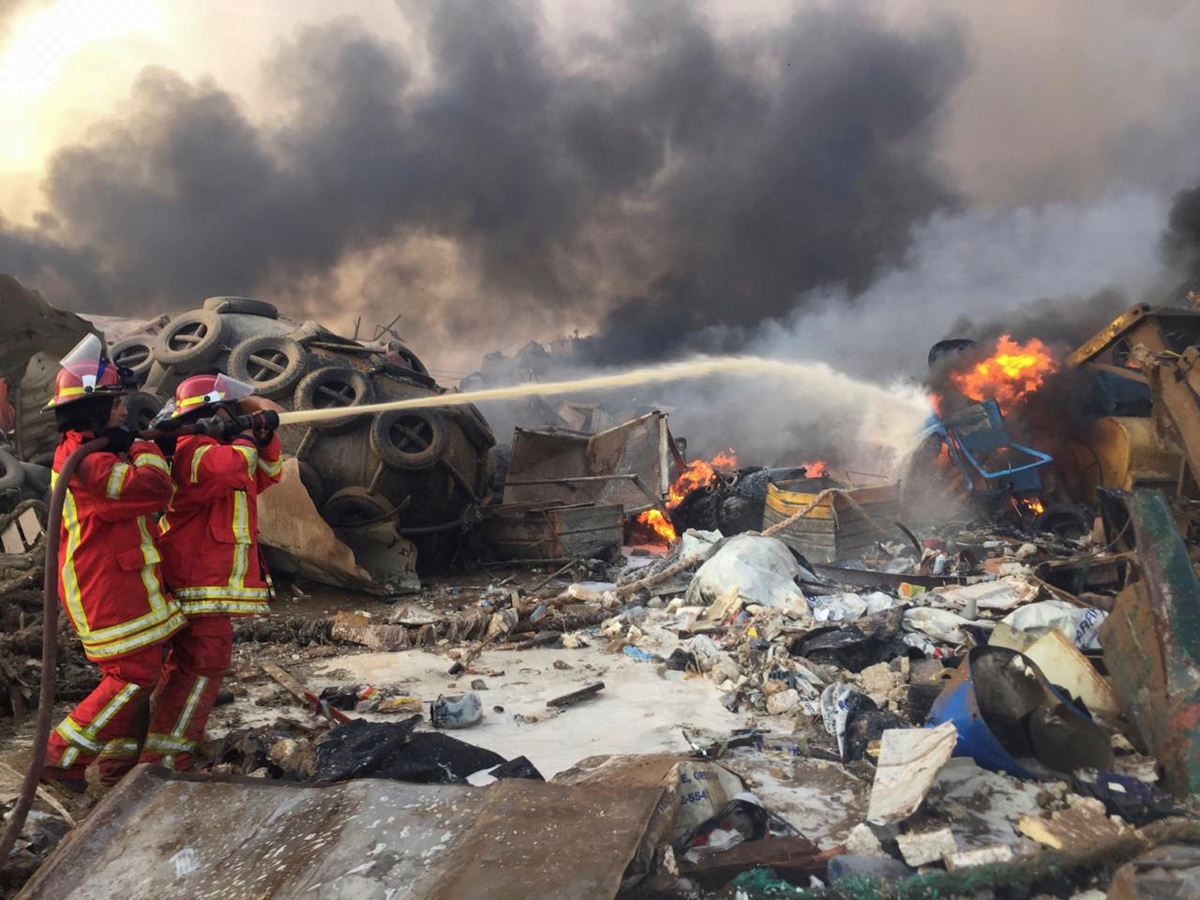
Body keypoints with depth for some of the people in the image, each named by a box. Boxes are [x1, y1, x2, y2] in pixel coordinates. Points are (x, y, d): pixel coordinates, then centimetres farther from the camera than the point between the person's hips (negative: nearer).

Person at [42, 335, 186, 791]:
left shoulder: (90, 452, 14)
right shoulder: (87, 461, -21)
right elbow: (152, 489, -30)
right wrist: (146, 449, -12)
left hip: (118, 584, 11)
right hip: (108, 588, -11)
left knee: (138, 670, 17)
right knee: (135, 675, -6)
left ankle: (120, 759, 27)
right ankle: (61, 756, 4)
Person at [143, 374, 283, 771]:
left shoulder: (210, 448, 20)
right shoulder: (192, 448, -13)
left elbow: (265, 475, 22)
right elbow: (231, 469, -35)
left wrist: (264, 435, 5)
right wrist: (245, 436, -14)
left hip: (209, 581, 11)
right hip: (201, 585, -11)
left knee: (185, 663, 19)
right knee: (203, 665, -12)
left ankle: (162, 747, 31)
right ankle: (165, 757, -10)